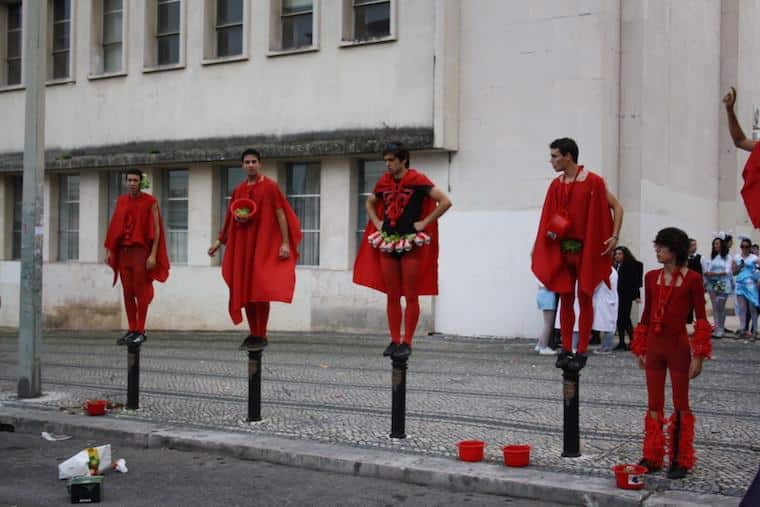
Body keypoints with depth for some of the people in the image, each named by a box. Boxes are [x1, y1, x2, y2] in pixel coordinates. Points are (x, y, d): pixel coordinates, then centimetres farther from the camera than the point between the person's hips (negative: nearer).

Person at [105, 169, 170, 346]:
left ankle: (140, 331, 2)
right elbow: (114, 227, 12)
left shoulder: (150, 202, -4)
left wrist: (153, 254, -15)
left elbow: (156, 229, -8)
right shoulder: (121, 201, 11)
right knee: (127, 293, 6)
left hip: (141, 251, -5)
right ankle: (131, 330, 12)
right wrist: (109, 250, 5)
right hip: (123, 251, 5)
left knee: (140, 293, -3)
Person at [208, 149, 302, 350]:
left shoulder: (270, 186, -4)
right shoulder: (238, 191, 12)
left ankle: (261, 336, -3)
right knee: (244, 290, 5)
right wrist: (220, 241, 19)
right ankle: (253, 334, 15)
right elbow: (230, 218, 20)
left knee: (260, 289, -9)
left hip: (264, 244, -6)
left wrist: (285, 243, -15)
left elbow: (281, 214, -8)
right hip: (242, 245, 6)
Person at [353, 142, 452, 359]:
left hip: (411, 243, -5)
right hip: (387, 242, 5)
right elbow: (369, 203, 27)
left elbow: (445, 202, -14)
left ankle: (406, 342, 5)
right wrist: (377, 222, 11)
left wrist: (424, 223, -13)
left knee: (411, 296, 0)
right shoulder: (383, 182, 9)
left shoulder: (417, 180, -7)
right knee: (392, 296, 8)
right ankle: (394, 341, 15)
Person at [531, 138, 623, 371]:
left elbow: (617, 207, -4)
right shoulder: (556, 185, 7)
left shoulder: (593, 181, -8)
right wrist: (537, 245, 8)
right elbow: (547, 218, 13)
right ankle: (566, 349, 12)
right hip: (561, 249, 4)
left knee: (584, 298, 0)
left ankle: (581, 351, 5)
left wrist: (614, 236, -14)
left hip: (587, 248, -4)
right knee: (565, 299, 6)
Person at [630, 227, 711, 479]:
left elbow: (701, 319, -7)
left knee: (680, 405, 5)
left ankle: (680, 460, 15)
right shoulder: (651, 277, 5)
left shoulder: (692, 279, -8)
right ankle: (652, 457, 19)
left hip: (678, 346, -5)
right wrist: (640, 349, 11)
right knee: (654, 404, 10)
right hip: (654, 345, 5)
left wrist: (699, 355, -11)